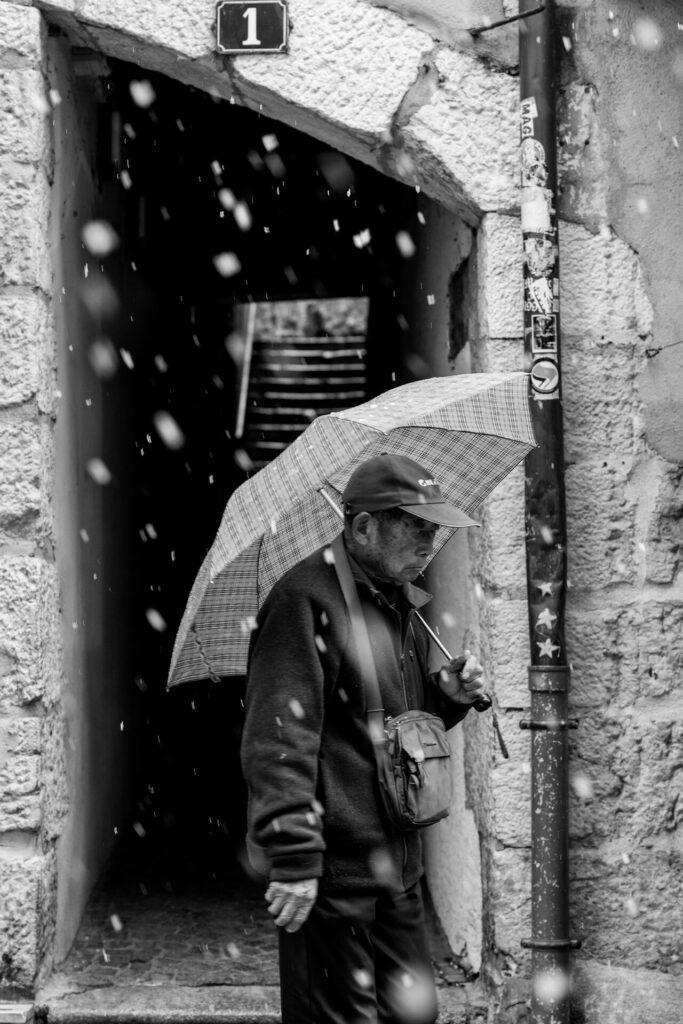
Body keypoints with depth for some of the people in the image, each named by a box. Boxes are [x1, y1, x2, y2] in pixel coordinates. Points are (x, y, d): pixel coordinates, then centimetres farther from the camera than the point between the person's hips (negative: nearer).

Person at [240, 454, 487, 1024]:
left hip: (397, 864, 9)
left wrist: (448, 696, 4)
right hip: (334, 868, -9)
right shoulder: (307, 598, -15)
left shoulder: (403, 603, 14)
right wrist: (293, 858, -24)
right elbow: (279, 735, -20)